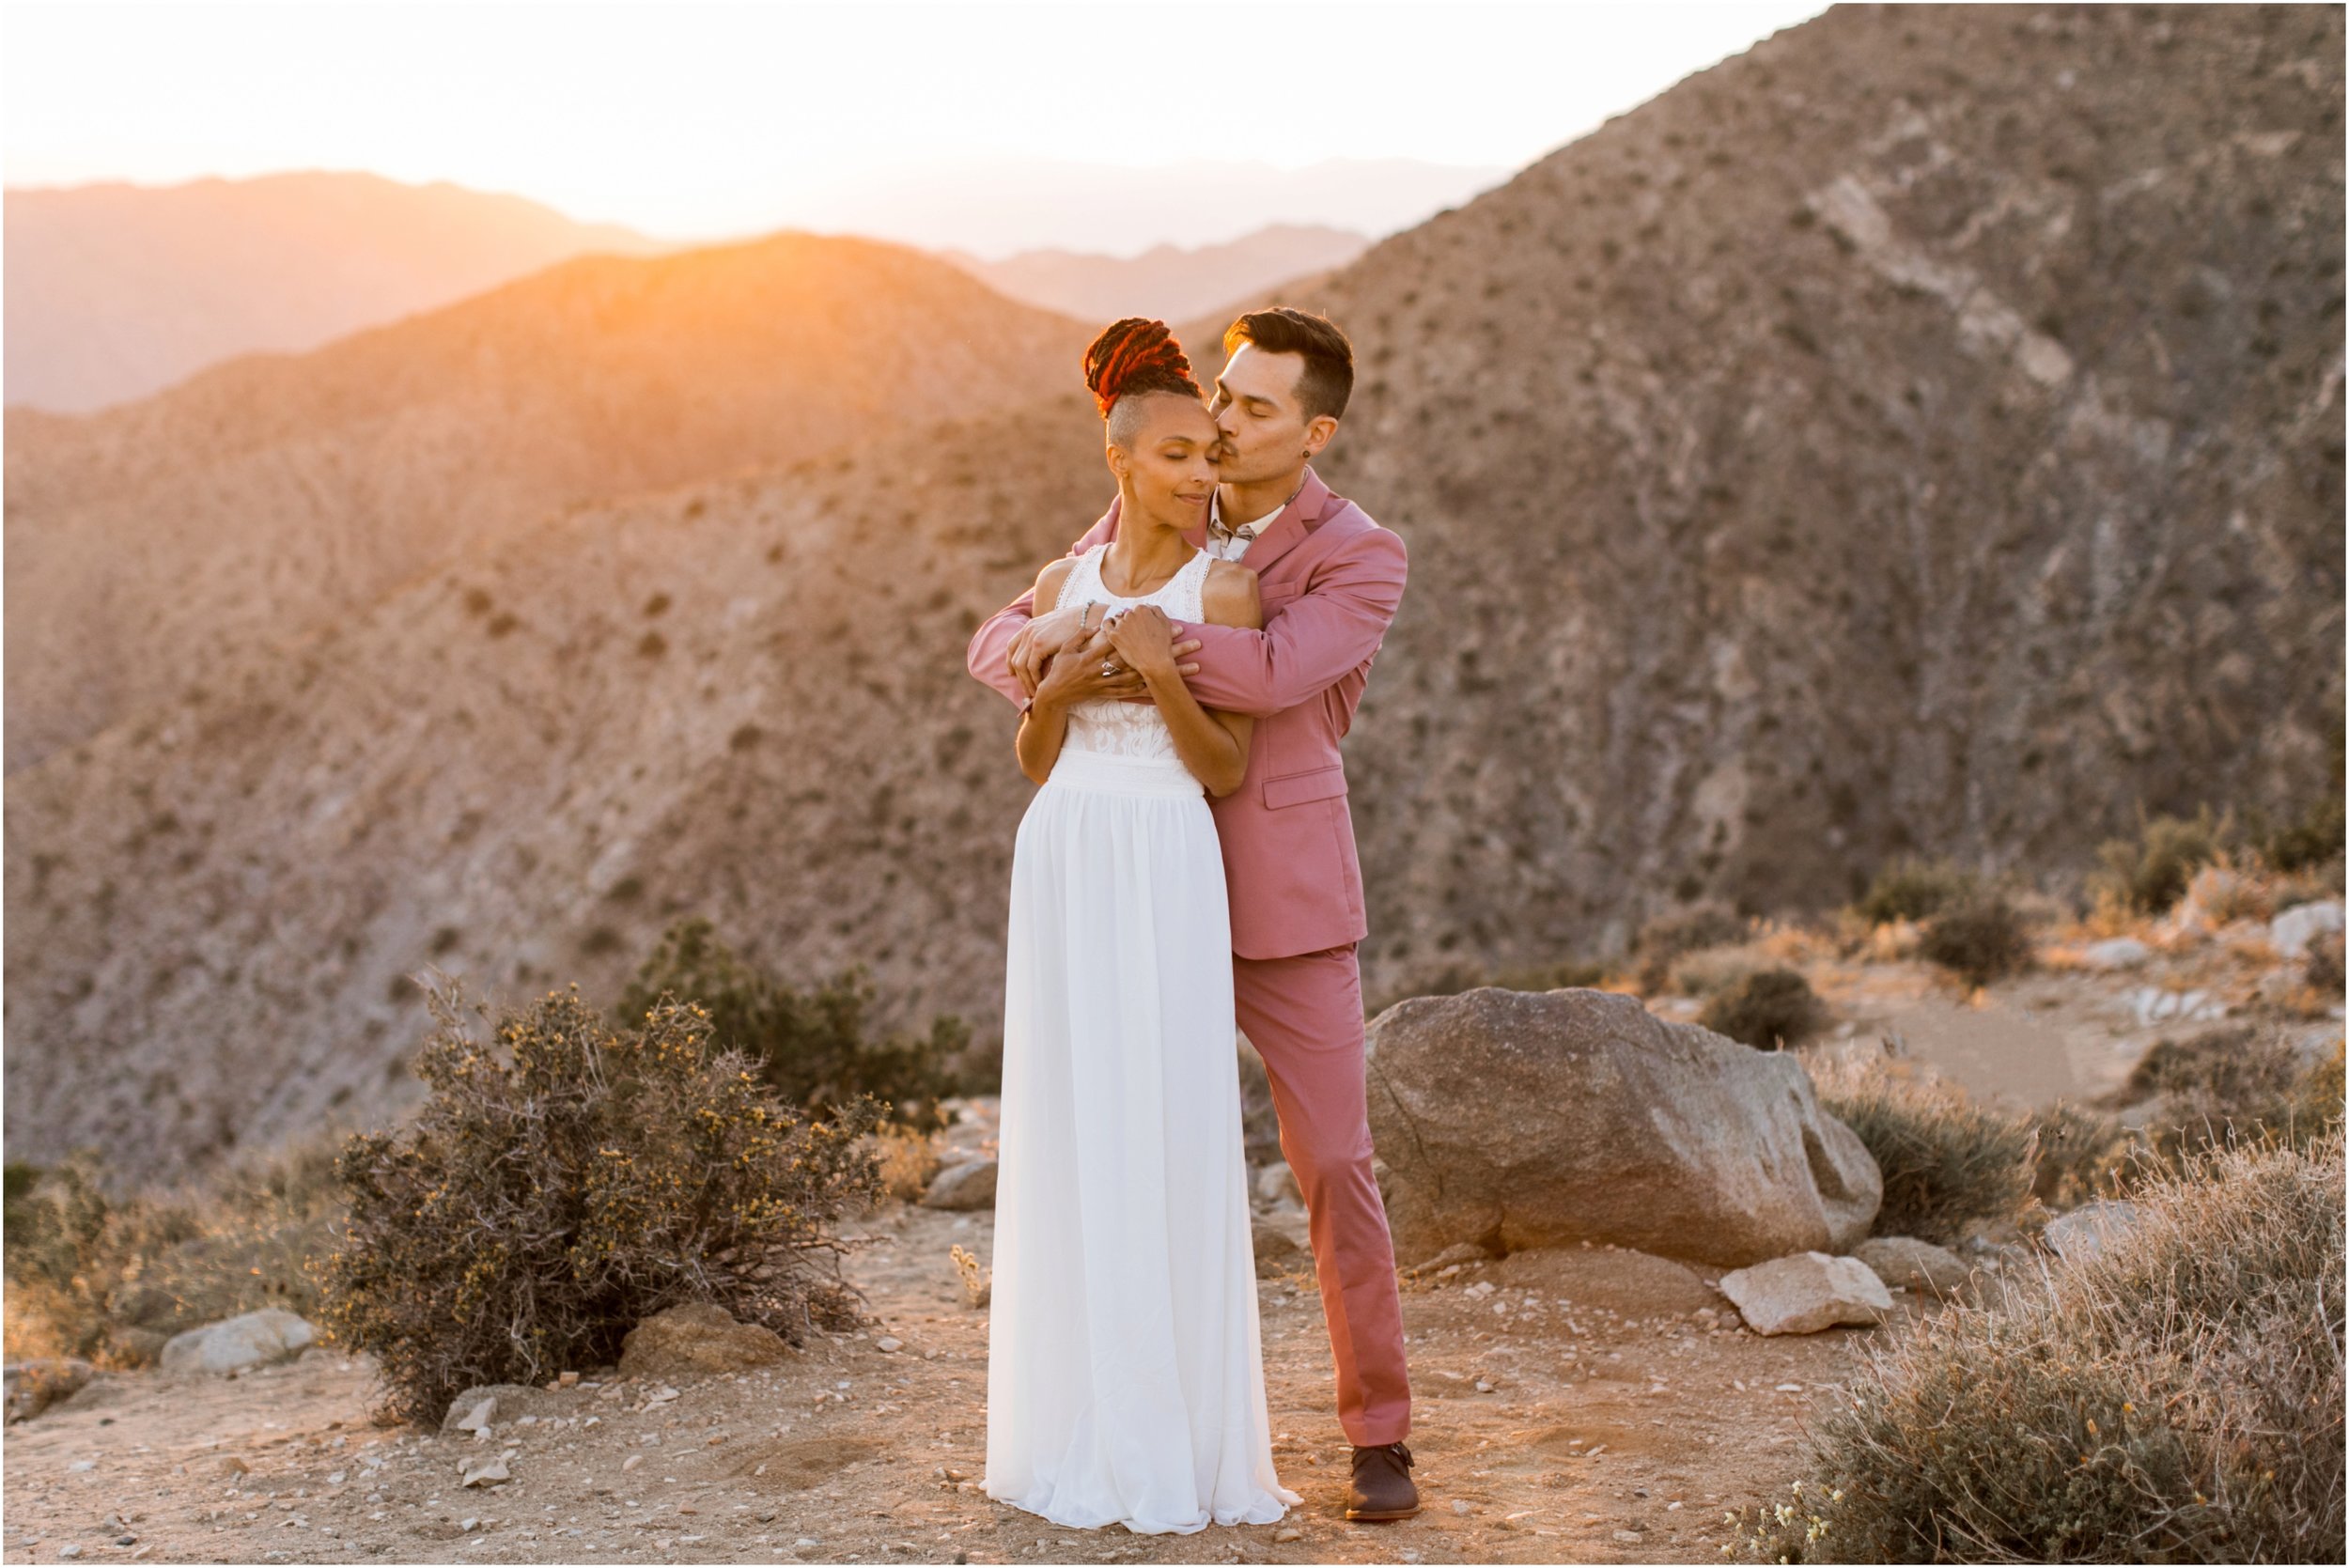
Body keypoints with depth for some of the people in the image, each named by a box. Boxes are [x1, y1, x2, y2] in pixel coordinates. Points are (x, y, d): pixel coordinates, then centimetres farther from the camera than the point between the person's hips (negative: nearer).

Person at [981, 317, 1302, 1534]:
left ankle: (1180, 1434, 8)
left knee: (1172, 1143, -4)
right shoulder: (1061, 588, 10)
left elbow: (1226, 771, -5)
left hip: (1169, 877, -3)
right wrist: (1060, 686, -9)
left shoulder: (1225, 591, -2)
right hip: (1063, 869, 3)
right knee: (1070, 1139, 5)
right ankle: (1080, 1426, 16)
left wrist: (1160, 671, -20)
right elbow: (1034, 762, 12)